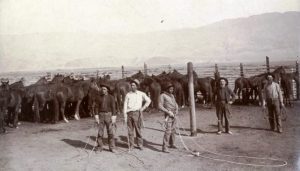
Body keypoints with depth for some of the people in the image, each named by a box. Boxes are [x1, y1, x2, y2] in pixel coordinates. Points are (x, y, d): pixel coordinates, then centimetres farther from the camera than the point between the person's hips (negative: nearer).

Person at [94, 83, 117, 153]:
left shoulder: (111, 97, -1)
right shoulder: (99, 98, 5)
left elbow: (113, 108, -4)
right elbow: (97, 108, 3)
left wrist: (113, 118, -11)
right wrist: (96, 117, -6)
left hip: (109, 115, -2)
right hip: (101, 116, 2)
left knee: (110, 132, -2)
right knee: (100, 132, 0)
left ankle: (112, 147, 4)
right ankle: (99, 147, 9)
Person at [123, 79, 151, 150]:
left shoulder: (141, 94, 6)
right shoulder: (128, 94, 8)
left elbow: (148, 100, 14)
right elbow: (125, 105, 6)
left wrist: (143, 108, 4)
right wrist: (125, 115, -1)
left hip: (137, 113, -1)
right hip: (129, 113, 1)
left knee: (138, 130, 0)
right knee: (130, 130, 3)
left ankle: (140, 145, 10)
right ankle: (131, 145, 10)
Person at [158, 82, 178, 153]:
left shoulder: (172, 96, 15)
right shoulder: (162, 95, -8)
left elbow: (176, 104, 21)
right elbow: (160, 106, -15)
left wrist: (176, 111, 1)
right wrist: (169, 112, -20)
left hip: (174, 115, 8)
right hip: (168, 115, -7)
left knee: (173, 130, 14)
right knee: (168, 131, -15)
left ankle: (172, 144, 28)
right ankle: (164, 148, -15)